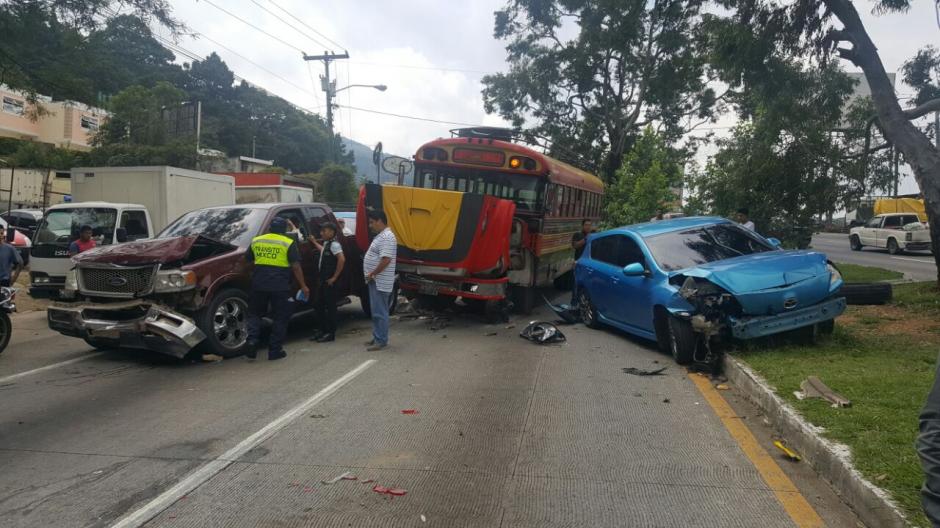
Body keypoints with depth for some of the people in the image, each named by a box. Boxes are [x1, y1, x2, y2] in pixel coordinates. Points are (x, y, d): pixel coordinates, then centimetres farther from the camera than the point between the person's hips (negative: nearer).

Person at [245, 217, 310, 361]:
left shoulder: (256, 241, 10)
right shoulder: (288, 243, -3)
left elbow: (248, 260, 16)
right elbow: (295, 267, -5)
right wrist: (303, 286, 0)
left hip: (259, 284, 3)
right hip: (280, 286, -3)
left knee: (254, 313, 18)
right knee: (280, 317, 8)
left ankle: (252, 341, 0)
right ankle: (275, 350, 8)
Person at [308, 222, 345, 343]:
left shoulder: (334, 244, -14)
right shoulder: (326, 244, 15)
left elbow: (342, 259, -26)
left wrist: (335, 277, -22)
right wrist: (314, 242, 42)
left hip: (329, 282, -9)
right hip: (322, 280, 9)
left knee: (330, 307, -3)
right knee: (320, 306, 13)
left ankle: (331, 333, 3)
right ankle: (323, 330, 22)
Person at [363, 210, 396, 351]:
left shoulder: (387, 237, -18)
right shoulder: (381, 236, 16)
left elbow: (386, 260, -26)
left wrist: (372, 274, -18)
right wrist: (371, 275, 14)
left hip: (380, 282, -11)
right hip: (376, 281, 11)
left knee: (379, 312, -6)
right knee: (377, 311, 15)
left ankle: (381, 341, -1)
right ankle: (377, 338, 23)